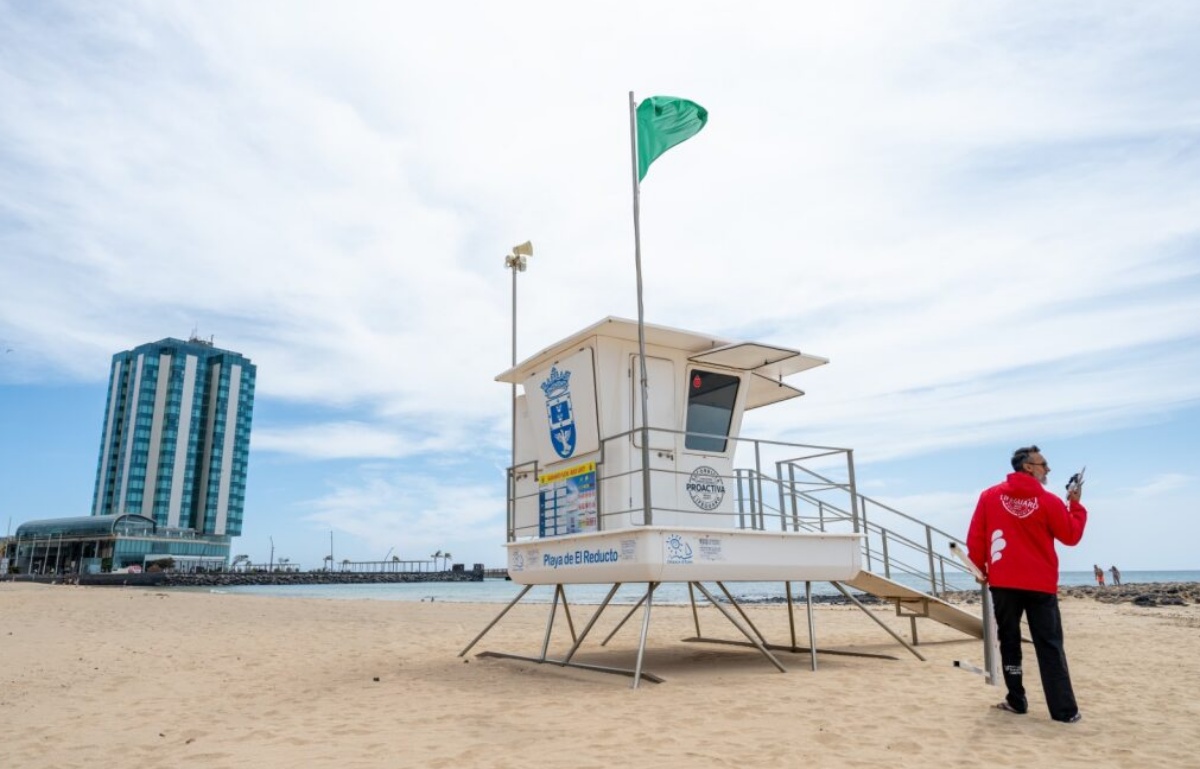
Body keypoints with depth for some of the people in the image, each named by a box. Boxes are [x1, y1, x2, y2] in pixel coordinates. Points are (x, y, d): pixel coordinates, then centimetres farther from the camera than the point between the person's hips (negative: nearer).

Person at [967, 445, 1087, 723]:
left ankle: (1017, 701, 14)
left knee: (1009, 642, 11)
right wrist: (1076, 505, 16)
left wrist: (980, 569, 12)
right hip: (1041, 585, -1)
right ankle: (1064, 710, 3)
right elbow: (1072, 536, 4)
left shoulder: (989, 496, 0)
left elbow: (974, 539, 1)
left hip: (1003, 583, 2)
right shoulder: (1048, 501, -6)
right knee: (1050, 647, 4)